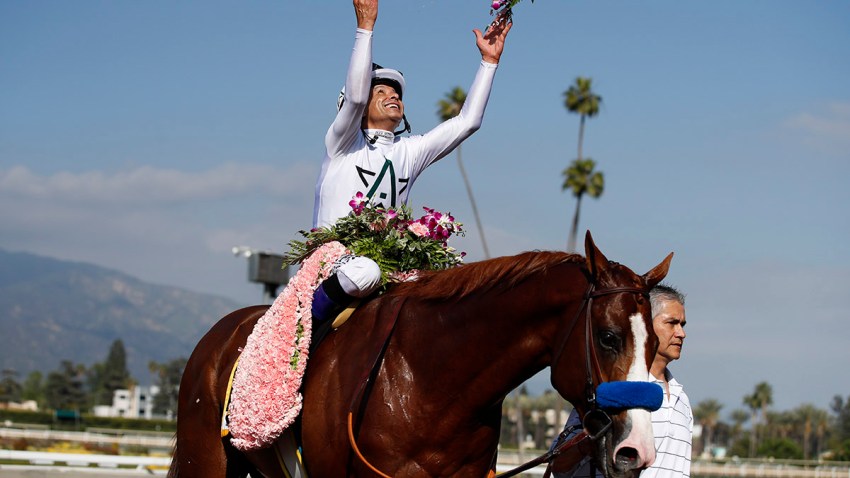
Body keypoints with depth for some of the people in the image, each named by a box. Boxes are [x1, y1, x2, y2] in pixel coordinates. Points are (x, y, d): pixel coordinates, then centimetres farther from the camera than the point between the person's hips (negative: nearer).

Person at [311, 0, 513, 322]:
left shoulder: (410, 152, 18)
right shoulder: (343, 144, 5)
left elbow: (467, 121, 13)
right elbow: (354, 95, -14)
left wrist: (489, 60, 8)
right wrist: (365, 27, -16)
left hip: (388, 259, 6)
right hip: (332, 257, -5)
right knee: (363, 273, -39)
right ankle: (317, 312, -13)